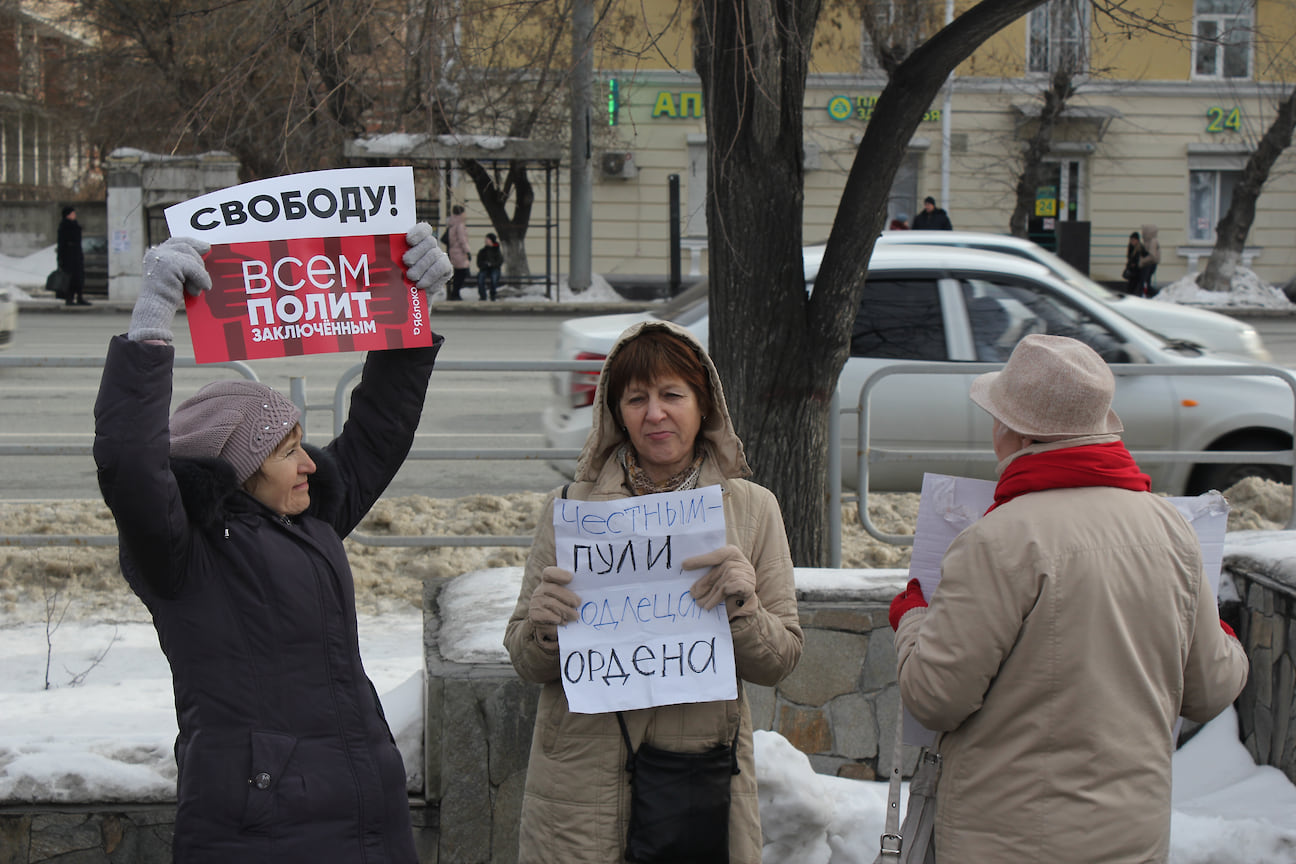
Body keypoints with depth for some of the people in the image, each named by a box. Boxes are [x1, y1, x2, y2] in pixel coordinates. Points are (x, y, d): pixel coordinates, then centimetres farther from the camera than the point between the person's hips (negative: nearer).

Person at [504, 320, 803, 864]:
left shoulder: (752, 508, 4)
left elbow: (779, 662, 3)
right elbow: (527, 666, 7)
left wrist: (742, 607, -16)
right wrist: (540, 627, -15)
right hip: (581, 779, 0)